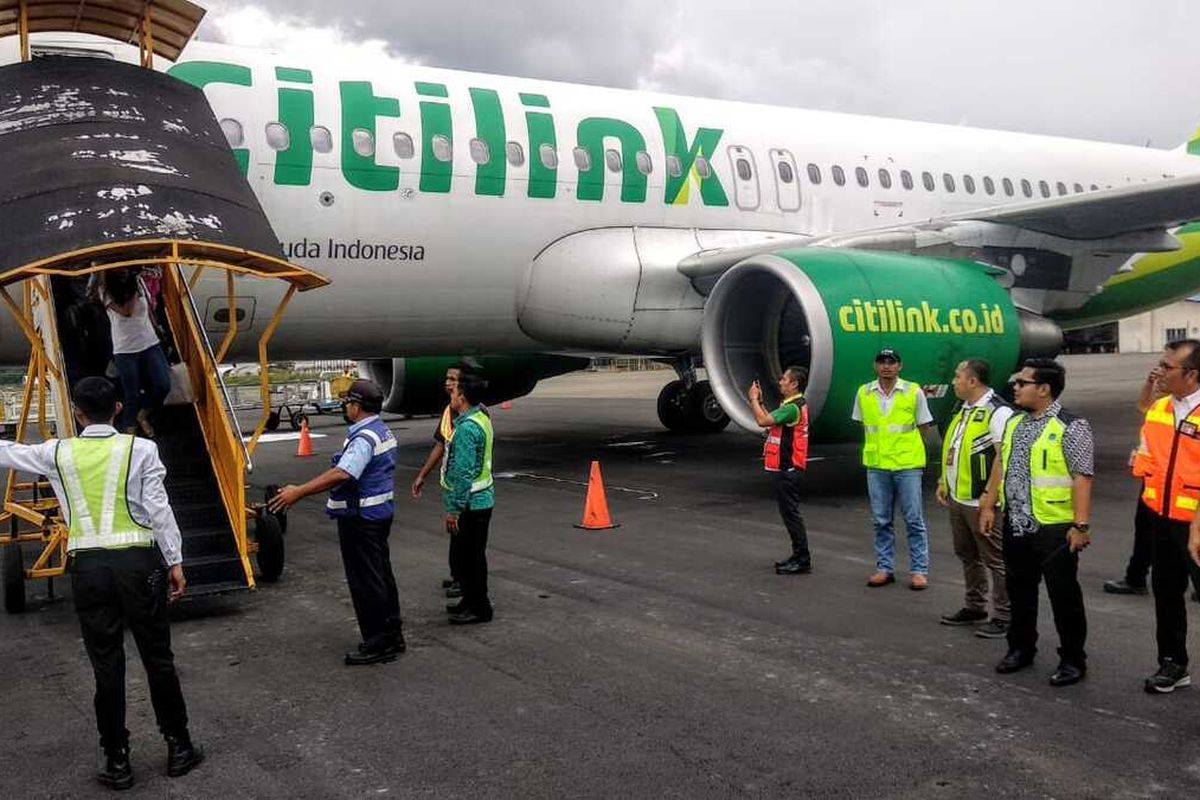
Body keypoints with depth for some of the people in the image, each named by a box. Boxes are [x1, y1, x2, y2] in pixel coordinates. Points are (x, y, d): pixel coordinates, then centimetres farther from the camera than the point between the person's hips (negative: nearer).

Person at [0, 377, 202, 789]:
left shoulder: (57, 453, 4)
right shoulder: (141, 449, -3)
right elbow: (159, 509, -5)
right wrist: (175, 562, 0)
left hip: (87, 565, 1)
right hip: (137, 559, -1)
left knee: (106, 664, 9)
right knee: (157, 658, 9)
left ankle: (117, 760, 17)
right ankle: (178, 747, 19)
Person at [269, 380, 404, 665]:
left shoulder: (364, 438, -23)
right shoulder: (382, 431, 11)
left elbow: (341, 475, -35)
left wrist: (298, 493, -35)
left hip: (360, 518, -11)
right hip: (380, 512, 11)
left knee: (365, 581, -2)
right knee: (381, 574, 18)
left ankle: (377, 644, 6)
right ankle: (391, 635, 28)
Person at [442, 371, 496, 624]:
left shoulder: (467, 428, -22)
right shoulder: (482, 418, 8)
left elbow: (463, 473, -23)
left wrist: (453, 509, -20)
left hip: (470, 503, -10)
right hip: (481, 499, 10)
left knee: (469, 556, 0)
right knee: (464, 554, 20)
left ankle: (479, 608, 9)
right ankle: (471, 600, 31)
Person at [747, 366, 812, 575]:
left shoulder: (793, 408, -19)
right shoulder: (794, 406, 15)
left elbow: (763, 421, -25)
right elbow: (771, 422, 20)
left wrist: (753, 399, -12)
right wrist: (759, 402, 15)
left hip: (788, 470, -11)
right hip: (787, 469, 11)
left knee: (791, 514, -6)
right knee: (789, 513, 15)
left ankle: (802, 561, -1)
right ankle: (799, 556, 23)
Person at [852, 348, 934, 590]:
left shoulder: (914, 392, -4)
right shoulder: (864, 393, 3)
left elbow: (923, 428, 5)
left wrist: (904, 447, 4)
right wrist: (878, 447, 10)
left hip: (908, 465, -3)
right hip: (876, 467, 3)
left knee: (914, 520, 1)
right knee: (881, 521, 9)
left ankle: (919, 570, 8)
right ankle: (885, 568, 18)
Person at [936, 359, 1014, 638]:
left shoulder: (997, 412, -16)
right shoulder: (963, 410, 14)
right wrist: (944, 482, 18)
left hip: (981, 502, -10)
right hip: (958, 498, 10)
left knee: (995, 560, -1)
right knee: (967, 555, 19)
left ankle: (1003, 617, 7)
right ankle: (974, 607, 32)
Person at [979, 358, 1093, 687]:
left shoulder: (1070, 427, -13)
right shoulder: (1014, 423, 10)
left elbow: (1082, 477, -16)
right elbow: (1000, 463, 17)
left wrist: (1081, 525, -20)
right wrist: (989, 505, 13)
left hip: (1054, 527, -7)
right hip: (1016, 525, 7)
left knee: (1063, 593, 3)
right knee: (1020, 589, 17)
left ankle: (1073, 660, 17)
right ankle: (1020, 648, 33)